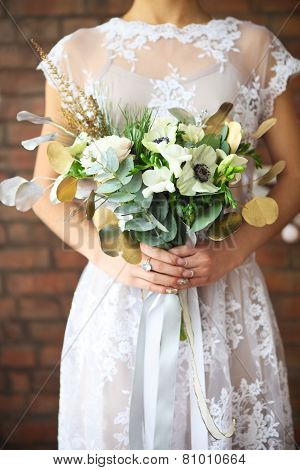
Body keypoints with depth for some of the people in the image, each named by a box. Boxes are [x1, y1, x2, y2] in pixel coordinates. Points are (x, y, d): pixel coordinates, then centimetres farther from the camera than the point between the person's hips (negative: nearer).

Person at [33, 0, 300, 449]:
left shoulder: (256, 46, 5)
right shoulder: (78, 52, 4)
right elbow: (46, 192, 5)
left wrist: (234, 249, -11)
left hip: (226, 292, 1)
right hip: (117, 296, 0)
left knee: (226, 437, 12)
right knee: (115, 429, 13)